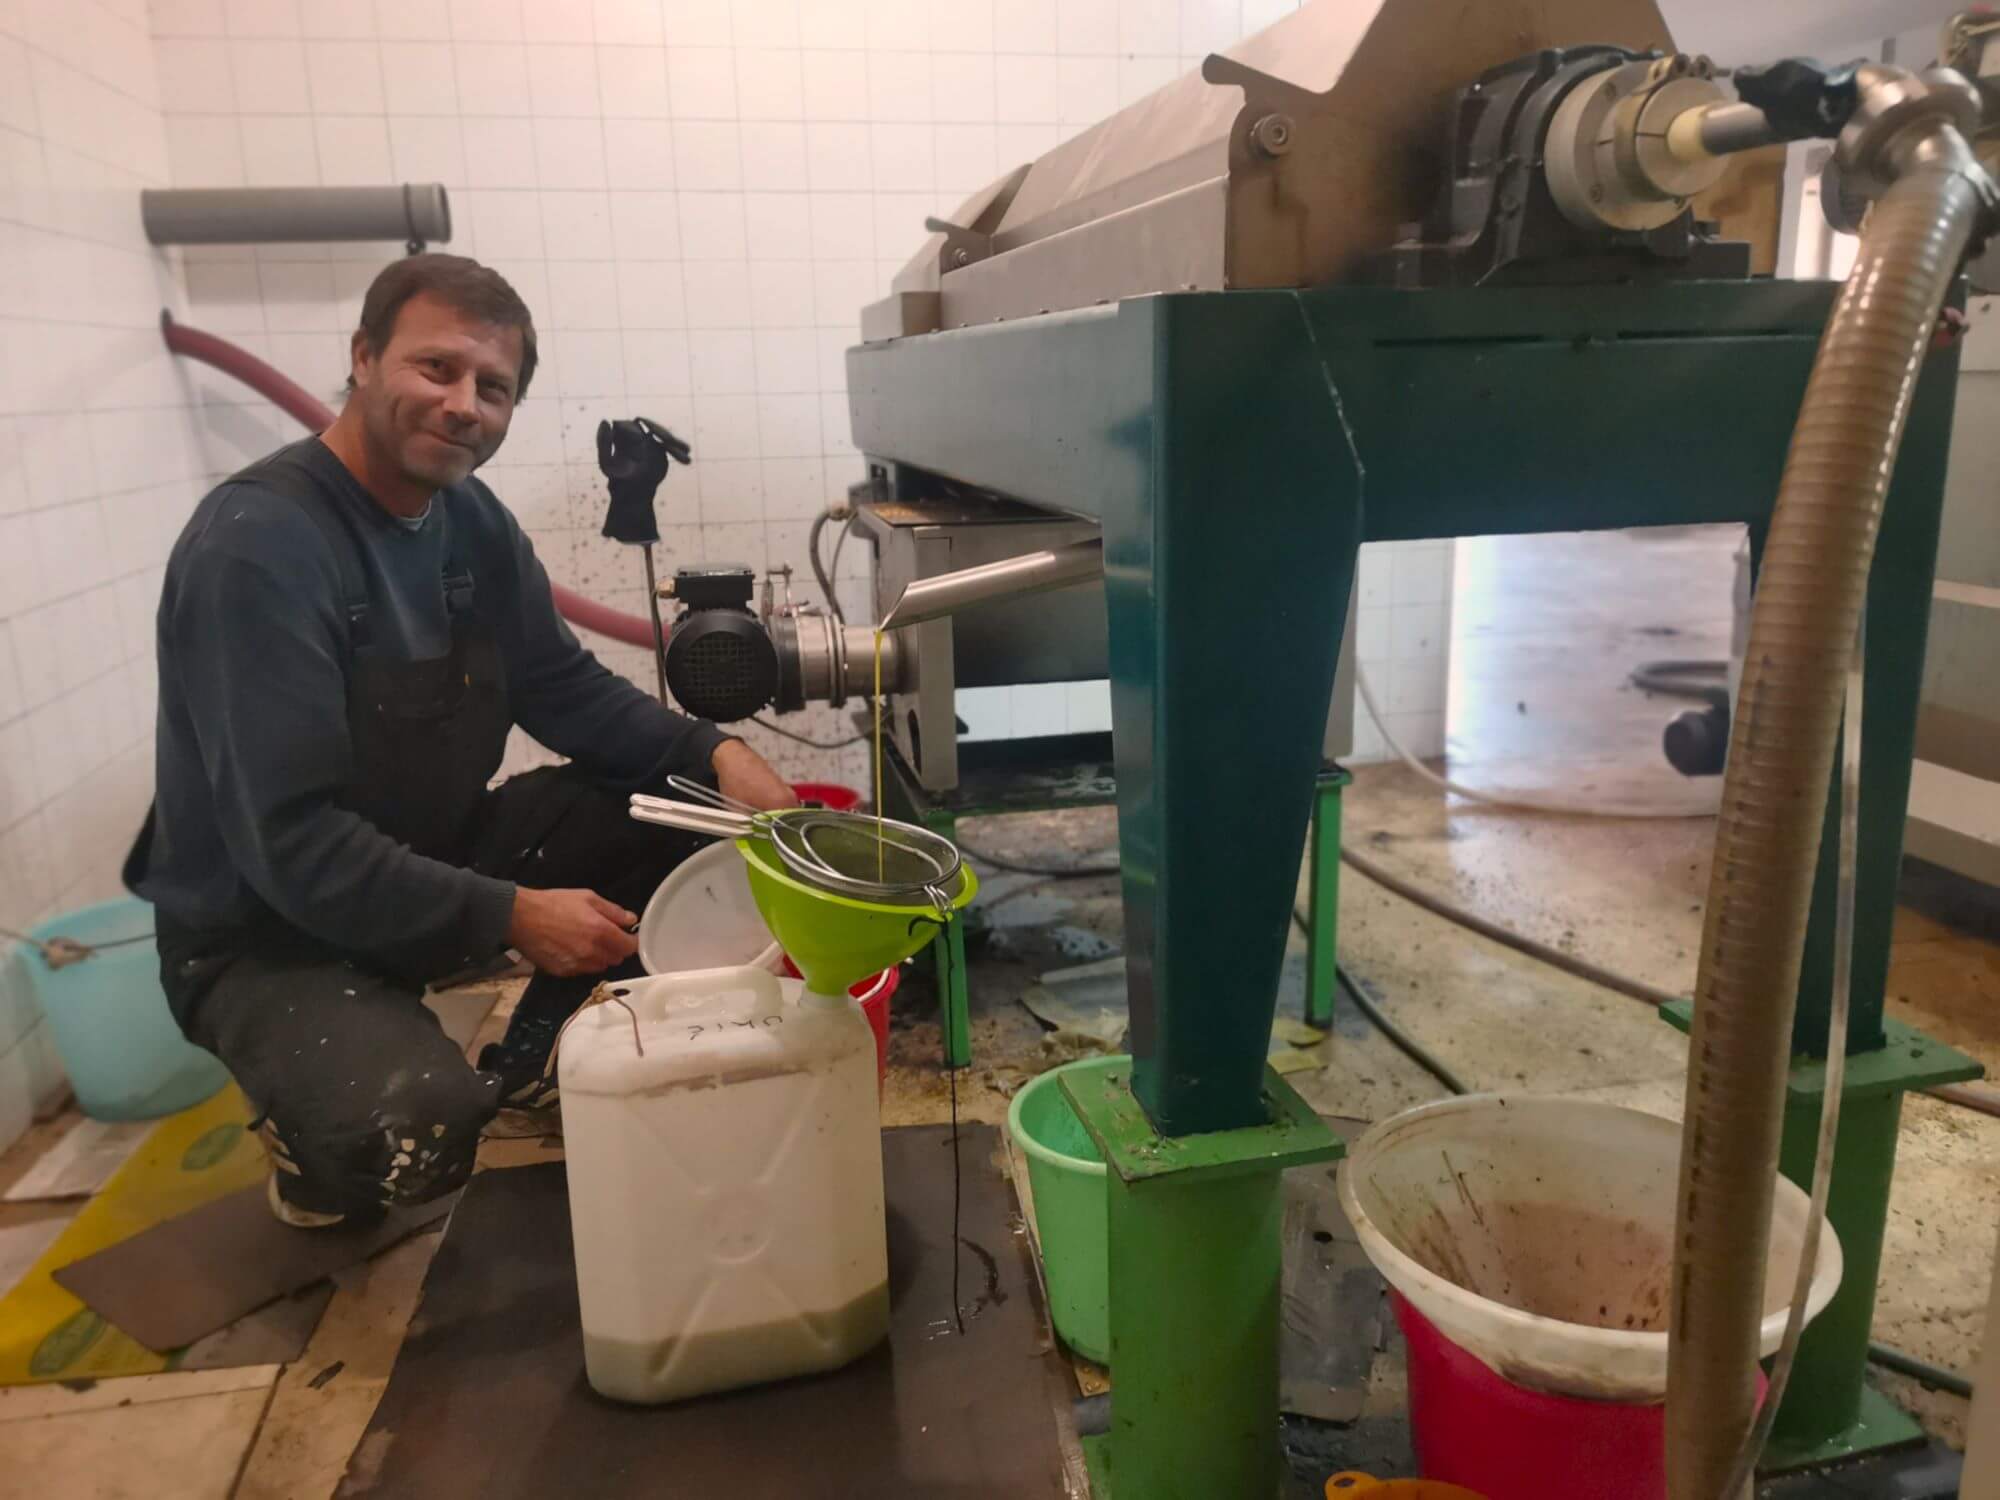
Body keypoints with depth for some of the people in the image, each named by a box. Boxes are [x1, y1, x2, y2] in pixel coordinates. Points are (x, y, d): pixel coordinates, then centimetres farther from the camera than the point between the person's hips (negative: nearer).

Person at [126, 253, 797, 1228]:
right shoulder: (257, 543, -25)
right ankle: (317, 1153, 6)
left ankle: (531, 1064, 14)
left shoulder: (471, 517, -1)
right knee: (419, 1127, -34)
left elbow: (563, 686, 5)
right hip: (268, 933, -8)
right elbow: (290, 839, -28)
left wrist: (712, 753, -12)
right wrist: (510, 916, -27)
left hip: (435, 854, 8)